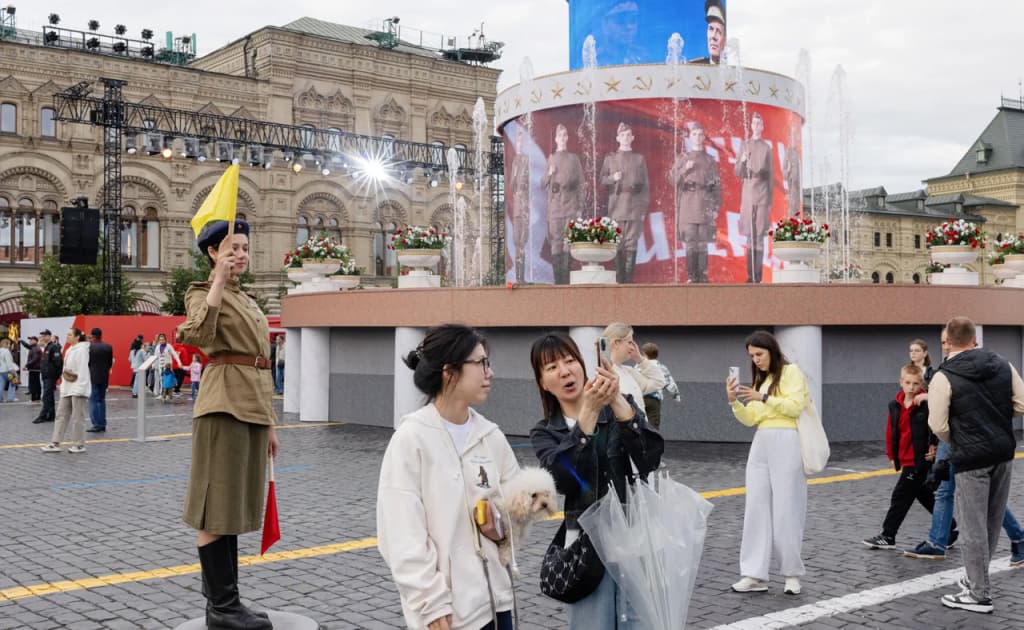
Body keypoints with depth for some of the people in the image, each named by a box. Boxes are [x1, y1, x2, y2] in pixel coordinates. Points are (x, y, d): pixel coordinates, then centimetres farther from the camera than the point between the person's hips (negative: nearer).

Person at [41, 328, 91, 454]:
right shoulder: (70, 350, 15)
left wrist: (79, 389, -22)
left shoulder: (82, 350, -13)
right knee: (62, 415, 8)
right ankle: (55, 443, 10)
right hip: (67, 389, 9)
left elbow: (83, 370, -18)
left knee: (78, 417, -2)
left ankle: (79, 445, 7)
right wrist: (63, 385, 14)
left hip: (78, 389, -9)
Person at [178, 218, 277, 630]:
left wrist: (269, 423, 19)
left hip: (253, 406, 8)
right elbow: (197, 336, -26)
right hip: (225, 404, -8)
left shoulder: (248, 302, 21)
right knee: (217, 506, -4)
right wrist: (219, 280, -25)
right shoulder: (202, 293, -3)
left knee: (234, 507, 11)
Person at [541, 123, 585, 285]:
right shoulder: (550, 159, 14)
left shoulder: (574, 158, 10)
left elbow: (580, 184, 8)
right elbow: (542, 184, 15)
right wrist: (549, 174, -6)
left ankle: (566, 278, -3)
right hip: (554, 206, 1)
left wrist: (580, 207, 2)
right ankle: (557, 279, -1)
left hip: (570, 206, -1)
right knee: (555, 241, -3)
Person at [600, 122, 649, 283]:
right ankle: (619, 279, 1)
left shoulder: (639, 159, 11)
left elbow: (646, 185, 8)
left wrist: (644, 208, 1)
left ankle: (629, 279, -4)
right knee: (618, 243, -2)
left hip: (635, 207, 0)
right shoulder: (609, 158, 12)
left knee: (631, 243, -5)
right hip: (616, 206, 0)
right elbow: (602, 181, 11)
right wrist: (612, 178, -11)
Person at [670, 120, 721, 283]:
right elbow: (673, 179, 6)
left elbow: (717, 185, 7)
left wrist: (716, 207, 0)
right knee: (690, 241, -4)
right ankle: (691, 276, 0)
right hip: (688, 203, 0)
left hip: (706, 204, 0)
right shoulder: (682, 159, 10)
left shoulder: (711, 160, 10)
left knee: (703, 241, -2)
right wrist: (685, 169, -10)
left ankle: (702, 275, 2)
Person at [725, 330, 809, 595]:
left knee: (786, 511, -3)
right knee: (756, 508, 1)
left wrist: (764, 398, -18)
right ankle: (755, 574, 2)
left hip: (786, 443, -7)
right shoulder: (761, 379, 19)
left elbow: (795, 407, -13)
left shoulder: (791, 372, 0)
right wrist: (734, 401, -4)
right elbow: (750, 419, 12)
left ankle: (792, 574, 8)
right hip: (761, 445, 7)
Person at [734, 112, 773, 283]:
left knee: (760, 235, -3)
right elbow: (738, 173, 9)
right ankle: (750, 274, 5)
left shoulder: (767, 148, 6)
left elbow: (771, 176, 7)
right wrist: (742, 161, -14)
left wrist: (770, 202, 4)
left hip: (762, 193, -1)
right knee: (749, 236, 2)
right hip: (747, 192, 1)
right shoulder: (744, 145, 10)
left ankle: (758, 274, -1)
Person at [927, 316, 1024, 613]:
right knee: (992, 523, 17)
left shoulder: (943, 377, -13)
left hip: (971, 458, -6)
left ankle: (980, 595, 8)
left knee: (973, 528, 2)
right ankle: (977, 580, 29)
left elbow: (938, 426, -12)